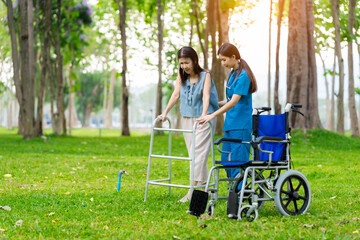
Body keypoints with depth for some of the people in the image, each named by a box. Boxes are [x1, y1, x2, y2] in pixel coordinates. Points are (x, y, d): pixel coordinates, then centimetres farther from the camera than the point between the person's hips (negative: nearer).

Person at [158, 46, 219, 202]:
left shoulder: (205, 75, -7)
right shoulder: (181, 75, 7)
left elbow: (206, 96, -18)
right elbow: (176, 94, 7)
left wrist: (204, 115, -32)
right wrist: (165, 112, 1)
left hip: (203, 119, -5)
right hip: (186, 118, 5)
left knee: (199, 152, -13)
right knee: (193, 153, 5)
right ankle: (203, 187, 13)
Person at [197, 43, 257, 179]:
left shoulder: (243, 75, -16)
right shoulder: (232, 74, 14)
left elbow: (234, 101, -23)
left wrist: (212, 115, -27)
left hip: (241, 126, -9)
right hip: (230, 124, 9)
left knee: (238, 160, -6)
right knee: (226, 160, 12)